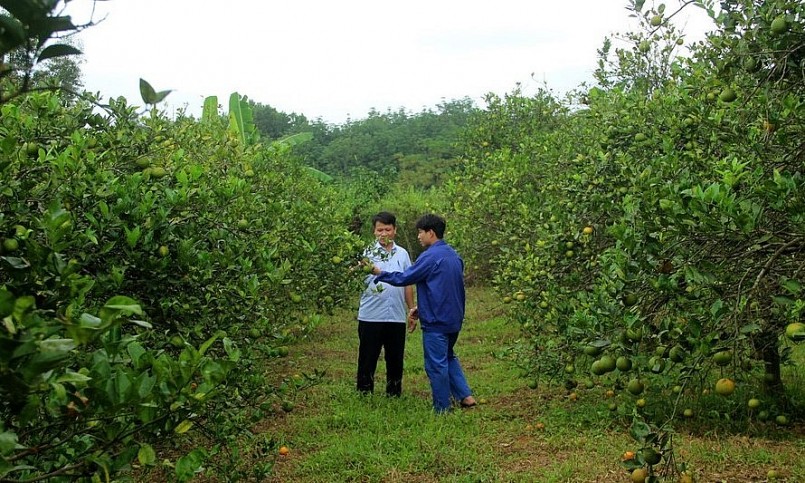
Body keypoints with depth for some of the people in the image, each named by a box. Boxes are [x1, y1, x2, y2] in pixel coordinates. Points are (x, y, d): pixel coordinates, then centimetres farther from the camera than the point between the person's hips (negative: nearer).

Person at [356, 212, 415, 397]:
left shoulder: (402, 254, 10)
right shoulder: (368, 252, -1)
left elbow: (408, 284, 15)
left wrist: (412, 310, 13)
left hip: (397, 317, 3)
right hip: (371, 316, -3)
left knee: (395, 359, 11)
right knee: (368, 359, 5)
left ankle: (394, 395, 24)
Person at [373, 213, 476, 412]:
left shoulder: (430, 256, -17)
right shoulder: (453, 255, 9)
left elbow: (404, 278, -16)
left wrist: (380, 273, -2)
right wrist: (420, 308, 16)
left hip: (436, 321, -8)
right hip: (454, 319, 9)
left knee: (436, 365, 3)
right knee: (448, 357, 24)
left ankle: (443, 409, 11)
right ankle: (465, 395, 18)